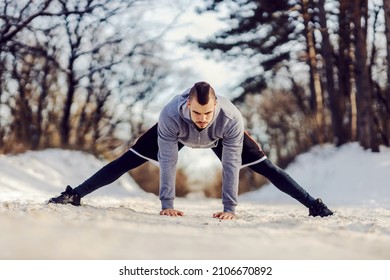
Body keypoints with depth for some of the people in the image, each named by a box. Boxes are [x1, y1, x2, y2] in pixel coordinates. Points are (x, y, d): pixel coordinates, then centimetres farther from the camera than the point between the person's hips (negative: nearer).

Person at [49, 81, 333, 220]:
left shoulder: (232, 118, -44)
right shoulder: (170, 116, -44)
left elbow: (231, 165, -37)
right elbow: (167, 162, -36)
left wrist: (230, 208, -34)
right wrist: (167, 204, -32)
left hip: (220, 138, 0)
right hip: (178, 135, 0)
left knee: (265, 166, -7)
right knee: (127, 161, -6)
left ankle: (314, 205, 2)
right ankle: (74, 194, 3)